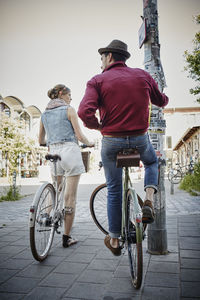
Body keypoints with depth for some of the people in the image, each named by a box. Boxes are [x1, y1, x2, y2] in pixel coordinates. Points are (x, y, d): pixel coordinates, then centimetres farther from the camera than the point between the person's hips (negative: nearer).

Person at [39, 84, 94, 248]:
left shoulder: (45, 114, 15)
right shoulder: (69, 110, -1)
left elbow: (41, 140, 19)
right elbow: (79, 135, -6)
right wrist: (90, 143, 13)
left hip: (54, 153, 5)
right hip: (70, 151, -5)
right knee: (70, 197, 0)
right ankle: (67, 237, 7)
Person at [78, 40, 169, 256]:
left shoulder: (98, 81, -5)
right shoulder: (142, 75, 3)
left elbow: (85, 112, -22)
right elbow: (162, 102, 16)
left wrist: (97, 126, -2)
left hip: (111, 141, -1)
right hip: (140, 140, 2)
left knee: (114, 190, 15)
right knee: (152, 163, 34)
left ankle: (114, 240, 27)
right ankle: (149, 200, 8)